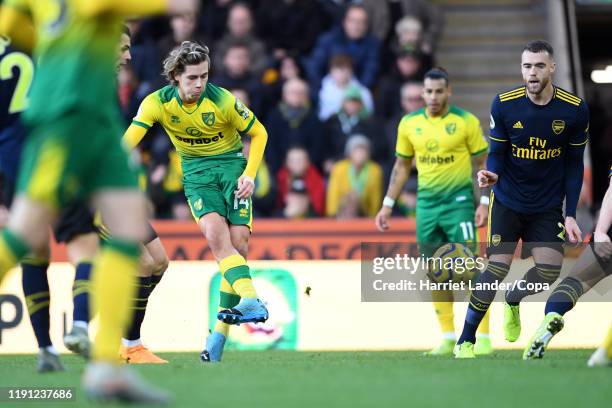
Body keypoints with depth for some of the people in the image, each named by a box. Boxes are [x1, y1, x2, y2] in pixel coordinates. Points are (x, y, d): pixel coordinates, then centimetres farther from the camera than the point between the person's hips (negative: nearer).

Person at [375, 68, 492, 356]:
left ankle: (483, 337, -8)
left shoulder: (465, 121, -4)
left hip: (458, 200, -4)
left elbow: (483, 163, -1)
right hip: (426, 202, 4)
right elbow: (401, 165, 15)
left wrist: (484, 202, -10)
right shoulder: (409, 124, 6)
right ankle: (448, 338, 13)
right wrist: (388, 205, 12)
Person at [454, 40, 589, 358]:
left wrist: (571, 214, -3)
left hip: (548, 208, 1)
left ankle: (512, 301, 27)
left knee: (549, 272, -9)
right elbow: (497, 152, -4)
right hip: (507, 202, -1)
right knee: (497, 268, -10)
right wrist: (491, 174, -28)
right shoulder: (504, 104, -12)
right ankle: (465, 342, 2)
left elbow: (574, 163, 0)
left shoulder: (574, 110, -10)